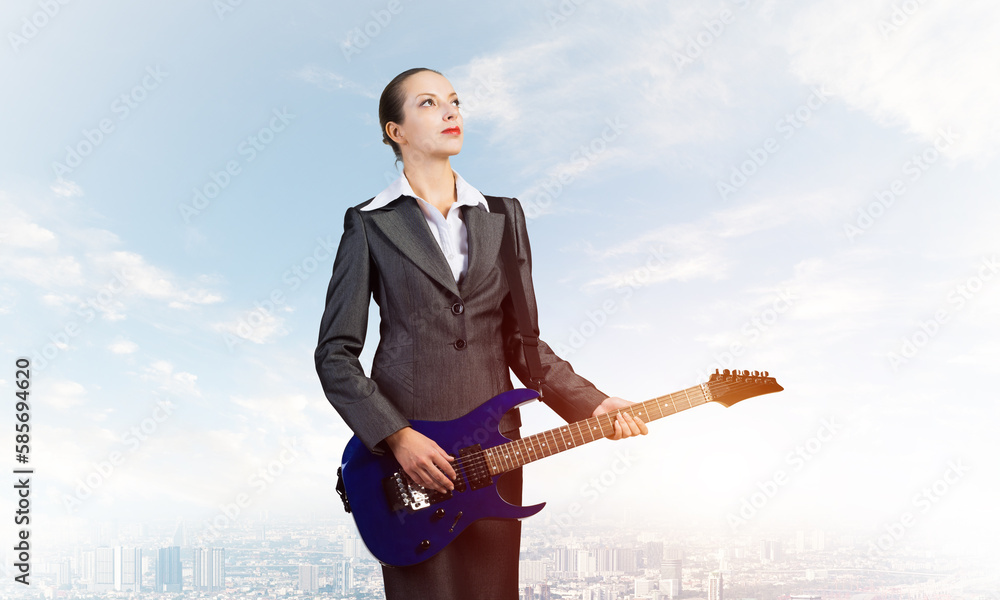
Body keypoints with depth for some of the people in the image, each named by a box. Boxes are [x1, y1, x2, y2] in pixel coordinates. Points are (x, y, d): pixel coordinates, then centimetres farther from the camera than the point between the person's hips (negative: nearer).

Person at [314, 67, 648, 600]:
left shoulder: (503, 216, 10)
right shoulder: (369, 224, 0)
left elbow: (521, 341, 11)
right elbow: (335, 354, -3)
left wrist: (592, 405, -1)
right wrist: (397, 437, -14)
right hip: (405, 455, -3)